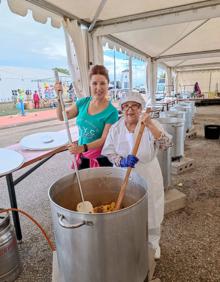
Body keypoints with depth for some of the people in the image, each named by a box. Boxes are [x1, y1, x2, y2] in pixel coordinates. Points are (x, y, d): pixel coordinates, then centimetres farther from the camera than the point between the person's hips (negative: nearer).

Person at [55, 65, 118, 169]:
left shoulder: (111, 111, -16)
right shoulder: (83, 102, 0)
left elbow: (105, 139, -18)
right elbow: (62, 117, 7)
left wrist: (83, 147, -31)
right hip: (81, 156, 5)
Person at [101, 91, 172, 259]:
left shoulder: (151, 125, -10)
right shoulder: (116, 128, -5)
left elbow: (166, 145, -23)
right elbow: (108, 152, -4)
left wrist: (150, 126, -34)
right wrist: (122, 161, -23)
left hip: (148, 177, -1)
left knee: (150, 211, 16)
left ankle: (152, 243, 45)